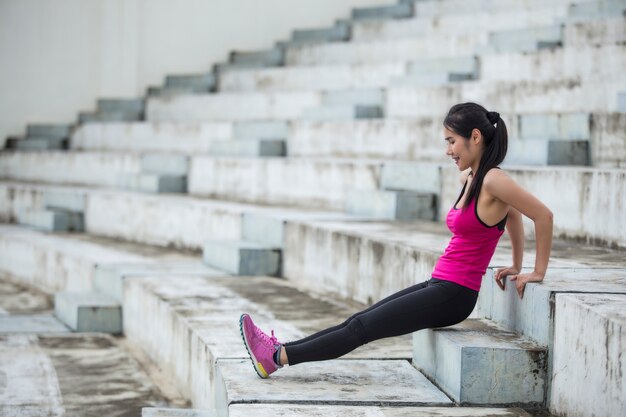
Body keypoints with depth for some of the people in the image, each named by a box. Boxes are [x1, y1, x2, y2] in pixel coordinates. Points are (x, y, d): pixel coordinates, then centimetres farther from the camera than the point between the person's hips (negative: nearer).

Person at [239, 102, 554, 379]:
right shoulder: (469, 178, 11)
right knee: (358, 321, 4)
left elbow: (543, 216, -16)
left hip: (454, 295, -9)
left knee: (362, 327, -8)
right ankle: (280, 350, 4)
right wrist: (516, 266, 25)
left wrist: (538, 273, -8)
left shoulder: (492, 181, -16)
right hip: (438, 286, 9)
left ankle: (278, 357, -5)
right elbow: (512, 214, 25)